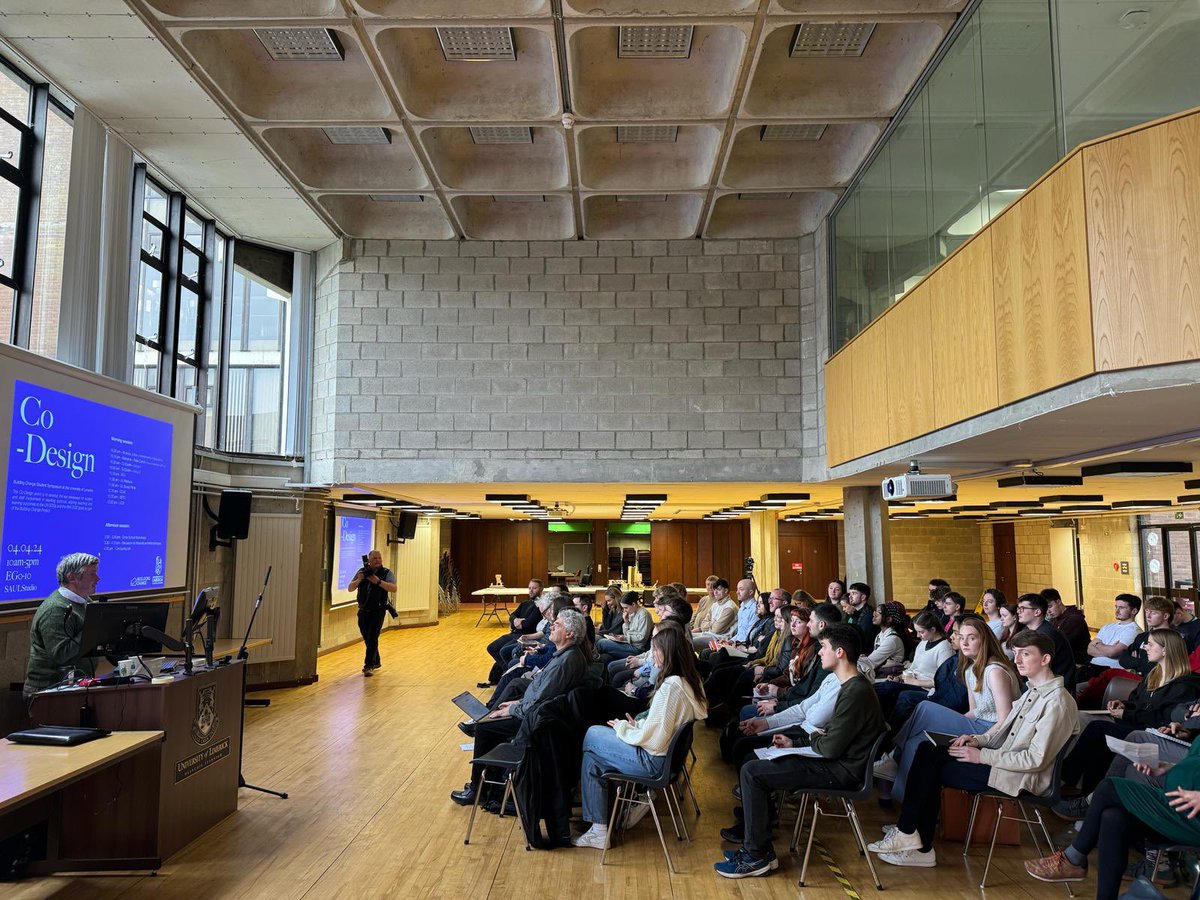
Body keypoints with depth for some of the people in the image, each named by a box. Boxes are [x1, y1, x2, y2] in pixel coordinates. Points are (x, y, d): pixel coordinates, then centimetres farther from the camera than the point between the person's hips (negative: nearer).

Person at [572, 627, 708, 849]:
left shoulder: (670, 687, -25)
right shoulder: (690, 681, 3)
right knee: (593, 761, 12)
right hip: (667, 752, 9)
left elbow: (652, 739, -22)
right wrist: (637, 725, 5)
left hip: (654, 761, -9)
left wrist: (623, 728, -6)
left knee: (592, 735, 5)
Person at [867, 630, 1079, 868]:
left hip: (1020, 777, -9)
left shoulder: (1057, 702, -17)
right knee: (927, 750, -6)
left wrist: (982, 755, -18)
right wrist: (978, 739, 0)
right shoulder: (1034, 690, 13)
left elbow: (1036, 759, -21)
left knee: (931, 769, -12)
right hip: (1003, 758, 9)